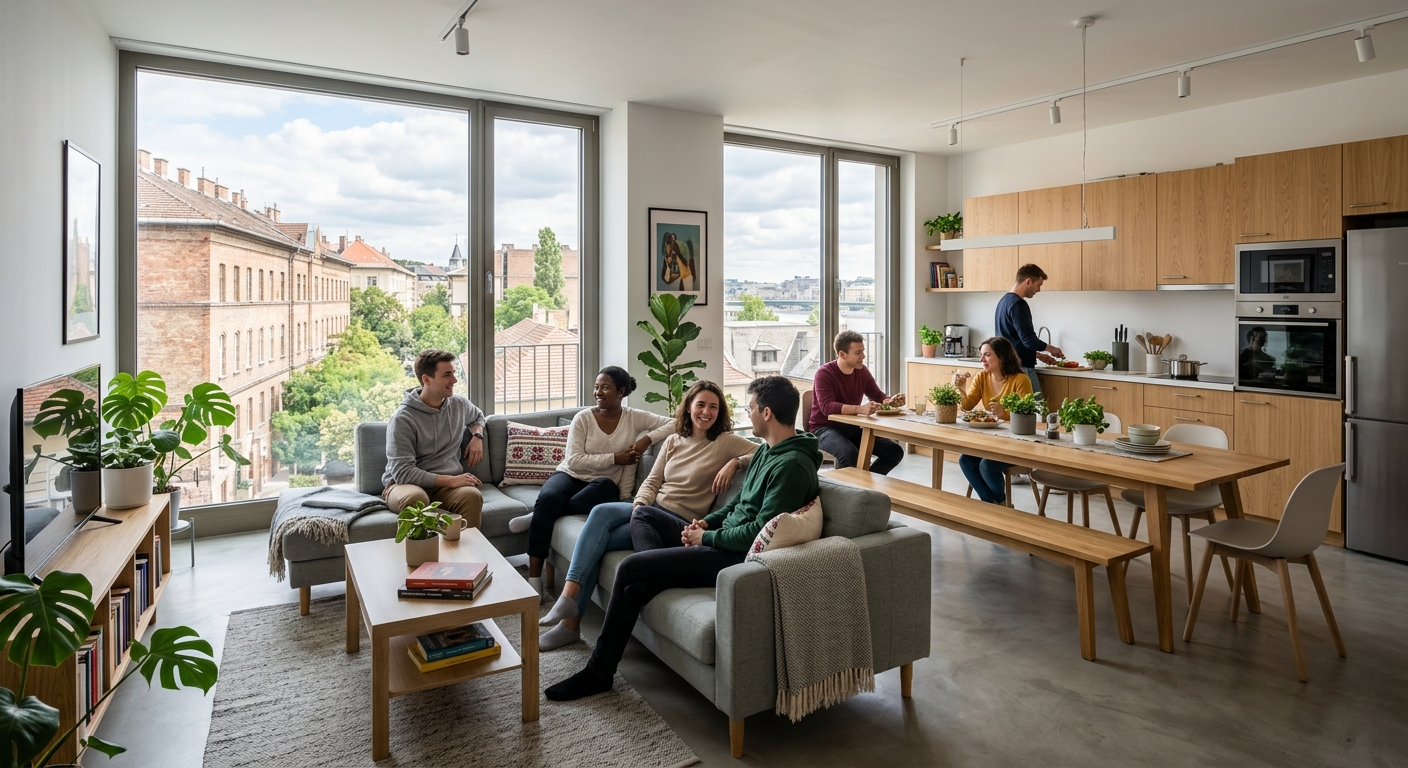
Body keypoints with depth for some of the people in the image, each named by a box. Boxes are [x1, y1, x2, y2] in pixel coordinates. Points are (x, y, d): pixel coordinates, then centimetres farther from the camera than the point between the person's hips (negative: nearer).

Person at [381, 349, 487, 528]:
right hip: (406, 483, -4)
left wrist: (477, 436, 10)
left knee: (472, 495, -32)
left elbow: (477, 416, 33)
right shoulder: (403, 418, -12)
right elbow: (403, 472, -18)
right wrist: (450, 480, -24)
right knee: (415, 498, -41)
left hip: (449, 483, 4)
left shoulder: (459, 404, 7)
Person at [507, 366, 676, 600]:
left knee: (605, 486, -38)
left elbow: (674, 423, -7)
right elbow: (574, 460, -13)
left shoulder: (634, 418, -1)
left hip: (604, 487, 1)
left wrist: (647, 439, -20)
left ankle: (537, 518, -20)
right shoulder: (583, 417, -4)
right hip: (570, 476, 0)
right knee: (548, 498, -35)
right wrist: (615, 458, -19)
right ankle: (534, 577, -29)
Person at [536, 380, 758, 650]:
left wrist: (735, 462, -17)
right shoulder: (673, 441, 16)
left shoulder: (726, 442, 0)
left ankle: (571, 622, -13)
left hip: (680, 521, -5)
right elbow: (652, 480, 12)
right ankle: (569, 596, -26)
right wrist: (639, 504, -8)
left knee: (598, 542, -21)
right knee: (601, 512, -26)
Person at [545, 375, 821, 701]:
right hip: (724, 537, 11)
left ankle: (599, 672, 1)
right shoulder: (767, 450, 11)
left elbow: (761, 532, -25)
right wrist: (707, 522, 5)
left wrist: (706, 537, -14)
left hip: (738, 556, -11)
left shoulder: (792, 465, -21)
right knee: (642, 514, 14)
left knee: (629, 568, -12)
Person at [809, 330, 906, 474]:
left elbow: (878, 396, 12)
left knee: (895, 451, -7)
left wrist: (890, 401, -13)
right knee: (850, 454, -37)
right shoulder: (824, 373, -17)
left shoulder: (862, 371, 3)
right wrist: (860, 409, -43)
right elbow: (826, 407, -30)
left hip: (852, 428, 7)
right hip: (825, 428, -7)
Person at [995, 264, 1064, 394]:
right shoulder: (1018, 304, -15)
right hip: (1021, 368, -10)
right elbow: (1028, 339, -20)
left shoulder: (1004, 300, 15)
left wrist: (1039, 355, 24)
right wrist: (1050, 348, -1)